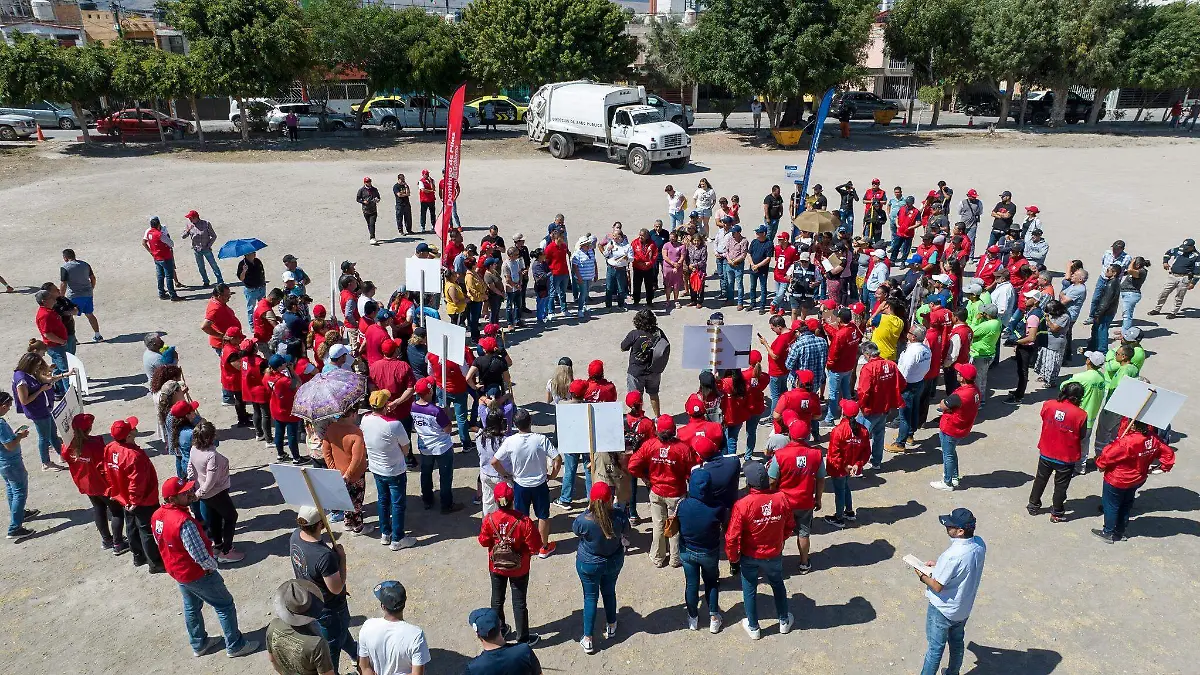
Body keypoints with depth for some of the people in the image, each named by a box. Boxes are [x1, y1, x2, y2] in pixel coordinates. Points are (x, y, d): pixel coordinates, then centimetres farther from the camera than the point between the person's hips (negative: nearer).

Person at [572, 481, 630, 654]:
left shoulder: (583, 520, -31)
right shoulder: (619, 515, -26)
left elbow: (576, 530, -7)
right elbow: (625, 531, -5)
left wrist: (589, 509, -5)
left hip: (589, 564, -2)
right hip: (614, 562, 2)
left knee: (590, 598, 16)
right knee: (609, 593, 26)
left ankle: (587, 640, 24)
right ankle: (611, 627, 46)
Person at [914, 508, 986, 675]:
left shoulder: (951, 556, -36)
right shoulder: (980, 545, -14)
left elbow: (937, 587, -25)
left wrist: (922, 576, -8)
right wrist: (939, 565, 4)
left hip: (942, 610, -7)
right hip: (964, 607, 7)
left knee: (936, 647, 12)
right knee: (957, 643, 27)